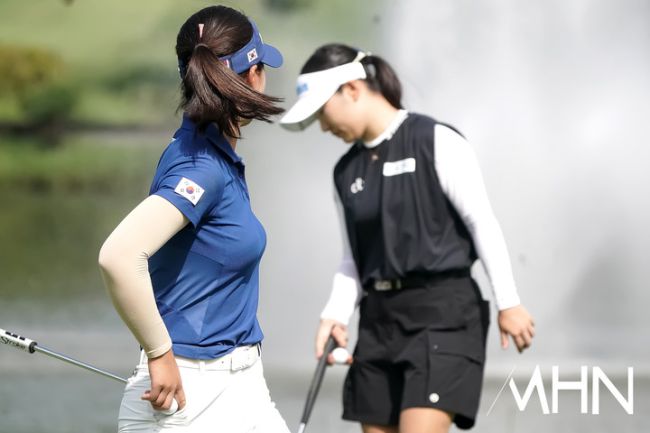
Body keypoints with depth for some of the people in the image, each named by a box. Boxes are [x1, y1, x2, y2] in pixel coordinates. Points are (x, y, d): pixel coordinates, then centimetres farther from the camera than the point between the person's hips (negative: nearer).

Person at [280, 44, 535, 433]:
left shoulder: (436, 141, -7)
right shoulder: (347, 172, 13)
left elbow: (483, 222, -8)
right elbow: (354, 259, 15)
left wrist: (508, 302, -10)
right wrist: (336, 314, -2)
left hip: (443, 312, -7)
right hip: (380, 318, 7)